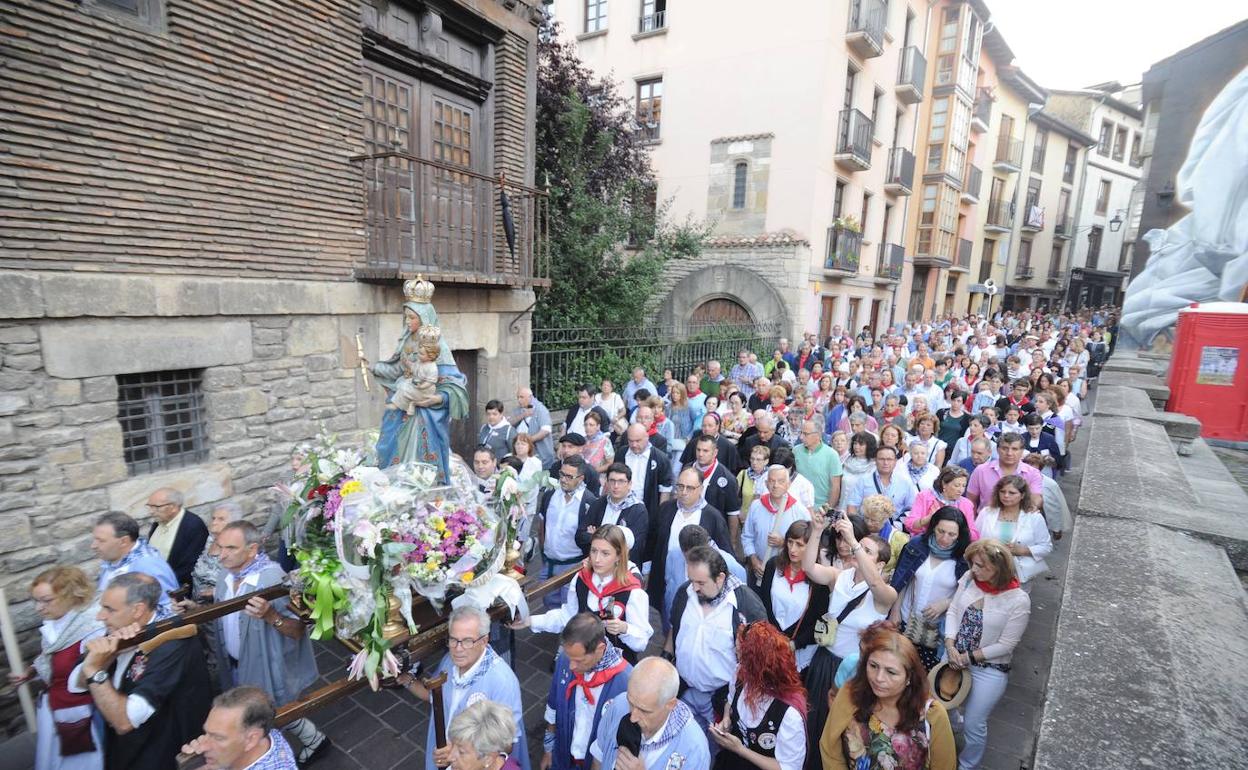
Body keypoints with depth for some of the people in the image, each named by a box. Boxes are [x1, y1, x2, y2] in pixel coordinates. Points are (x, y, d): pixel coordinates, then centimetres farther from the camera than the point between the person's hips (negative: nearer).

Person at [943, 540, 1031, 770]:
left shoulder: (1018, 600, -20)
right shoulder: (969, 578, -10)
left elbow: (1006, 645, -15)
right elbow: (952, 611, -2)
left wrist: (969, 657, -14)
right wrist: (950, 646, -14)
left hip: (989, 671, -4)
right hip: (954, 659, 4)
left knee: (973, 725, 9)